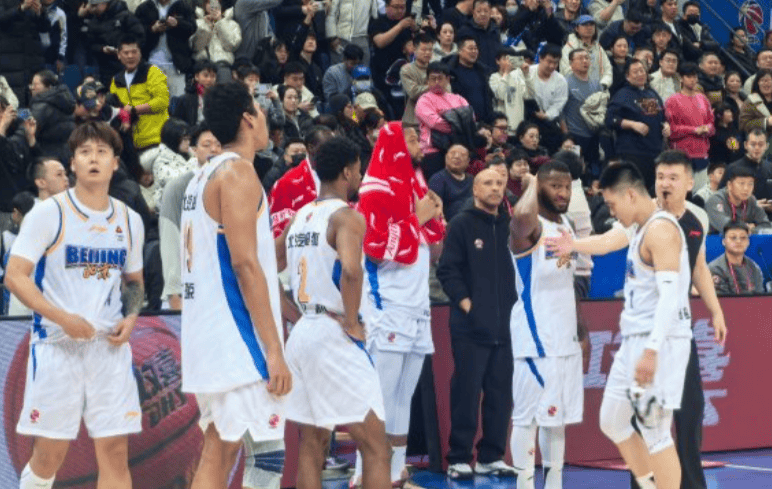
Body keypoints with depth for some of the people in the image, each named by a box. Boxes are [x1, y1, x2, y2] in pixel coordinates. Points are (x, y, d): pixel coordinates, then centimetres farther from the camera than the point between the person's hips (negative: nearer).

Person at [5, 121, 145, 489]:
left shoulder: (129, 221, 9)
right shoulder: (49, 213, -5)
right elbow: (15, 276, -9)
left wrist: (131, 317, 0)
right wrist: (63, 318, -19)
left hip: (110, 348, 4)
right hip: (57, 346, -3)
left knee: (115, 451, -1)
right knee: (48, 455, 0)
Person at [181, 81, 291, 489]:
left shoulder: (204, 175, 18)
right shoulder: (237, 170, -10)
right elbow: (245, 263, -18)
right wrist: (274, 349, -19)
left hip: (207, 331, 10)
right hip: (237, 336, -10)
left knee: (218, 452, 10)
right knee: (269, 452, -9)